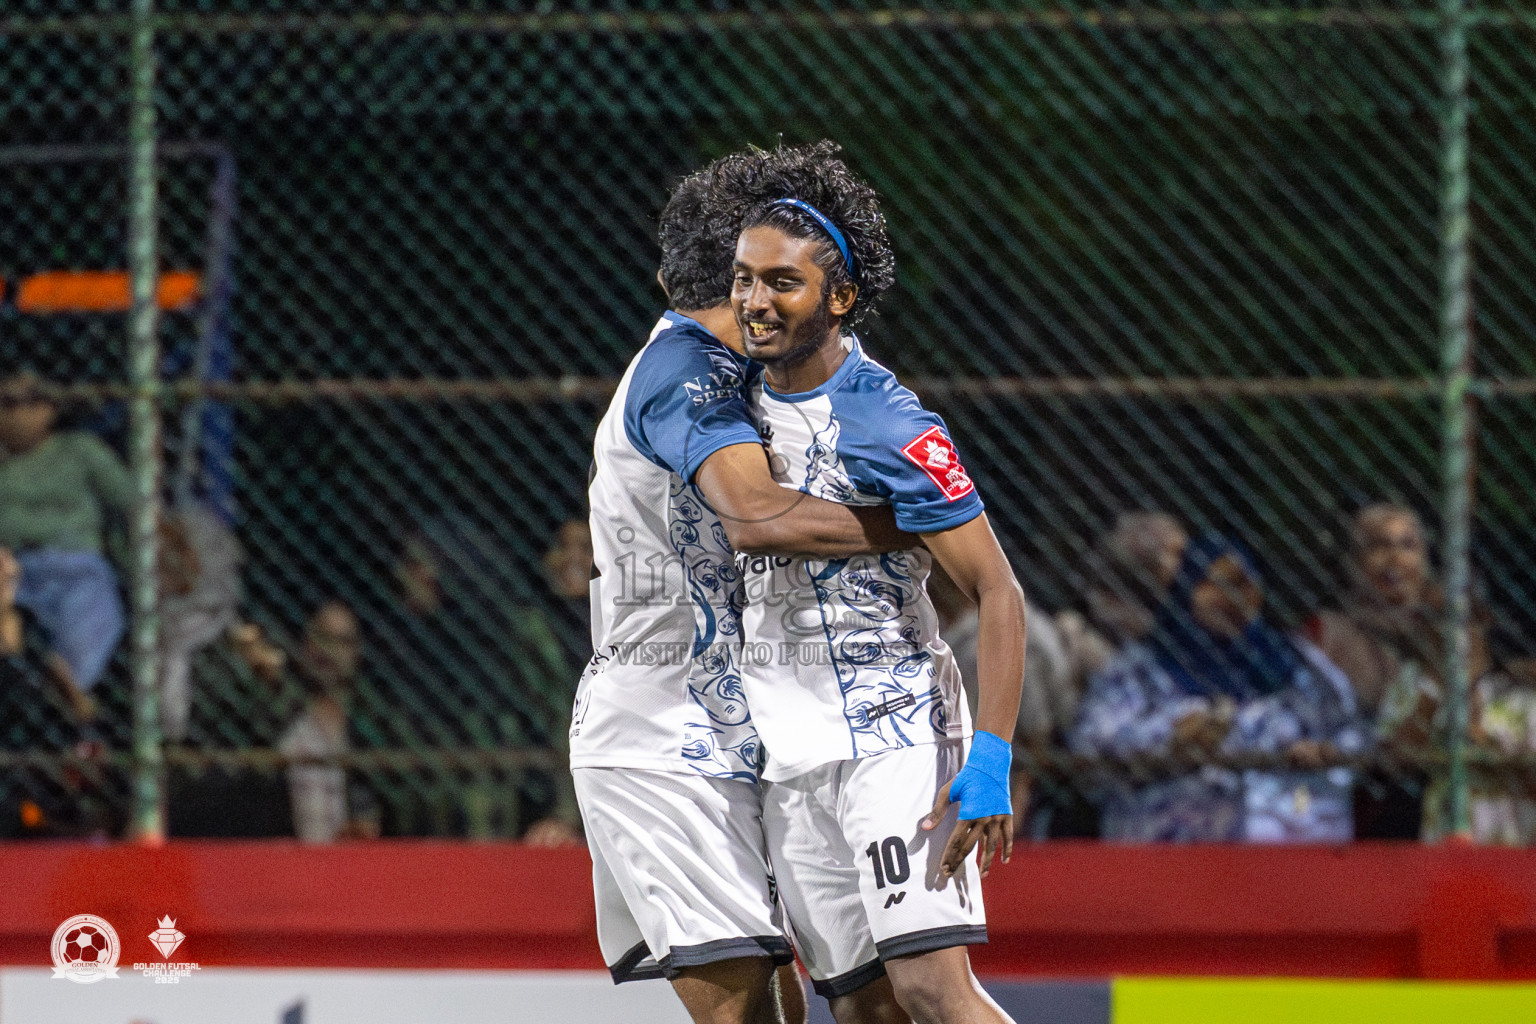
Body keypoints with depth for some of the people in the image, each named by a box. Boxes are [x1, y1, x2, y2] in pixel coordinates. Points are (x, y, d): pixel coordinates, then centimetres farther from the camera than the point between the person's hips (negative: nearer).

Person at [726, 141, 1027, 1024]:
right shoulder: (740, 387, 7)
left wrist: (990, 762, -23)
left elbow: (998, 593, -16)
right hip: (788, 753, 7)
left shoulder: (889, 429, -16)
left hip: (895, 728, -7)